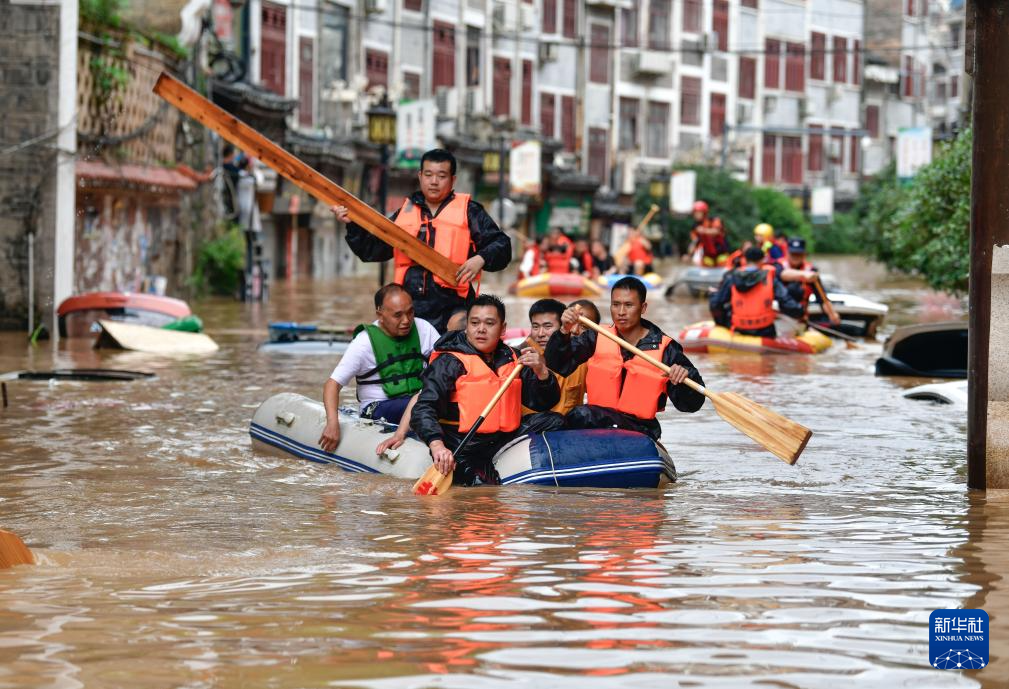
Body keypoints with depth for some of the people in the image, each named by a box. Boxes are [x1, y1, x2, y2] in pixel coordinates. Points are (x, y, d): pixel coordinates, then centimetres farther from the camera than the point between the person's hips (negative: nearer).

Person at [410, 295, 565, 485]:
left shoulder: (512, 359, 8)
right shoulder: (450, 362, -10)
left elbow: (545, 404, 9)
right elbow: (424, 408, -20)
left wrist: (541, 372, -13)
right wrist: (437, 445, -39)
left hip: (504, 439, 6)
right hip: (462, 446, -6)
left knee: (555, 422, -2)